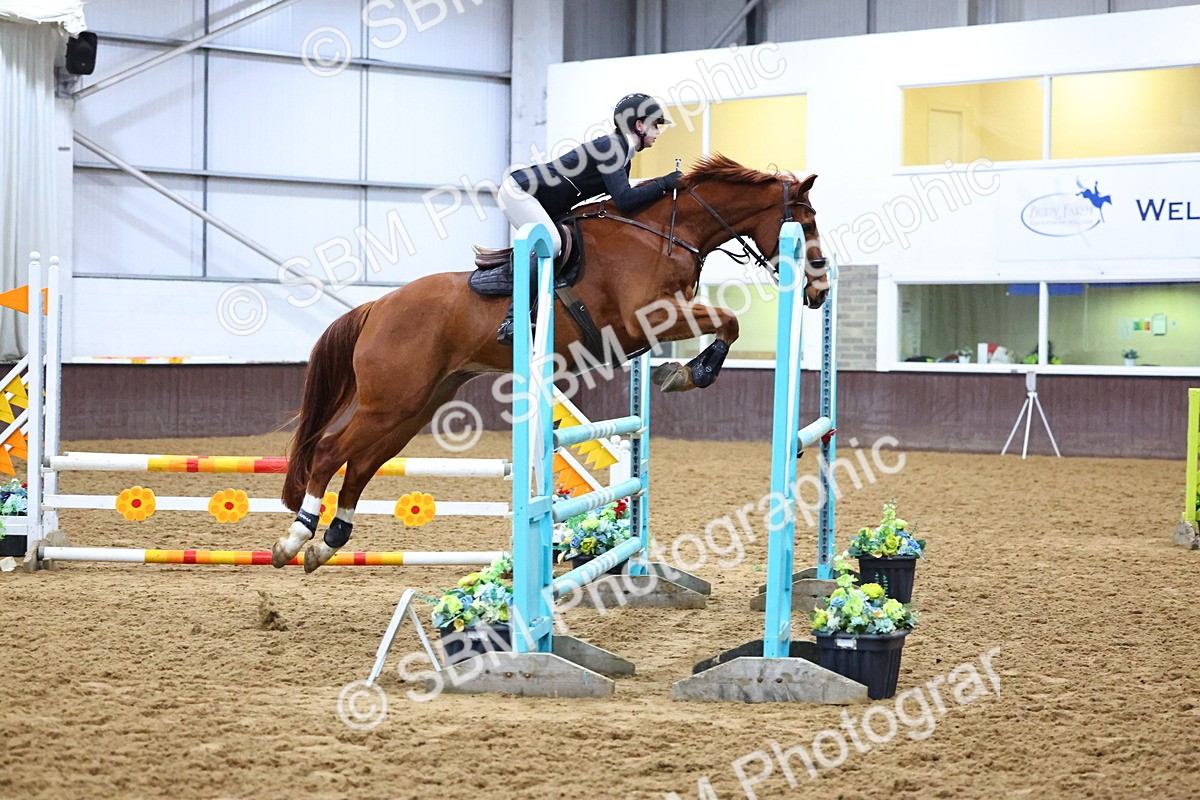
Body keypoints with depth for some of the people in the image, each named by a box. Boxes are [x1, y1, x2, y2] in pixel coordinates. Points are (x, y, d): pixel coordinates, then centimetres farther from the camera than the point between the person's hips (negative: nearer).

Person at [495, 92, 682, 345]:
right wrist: (664, 184, -23)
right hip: (519, 190, -11)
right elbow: (623, 201, -27)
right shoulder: (611, 147, -19)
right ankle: (512, 320, -31)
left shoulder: (623, 154, 12)